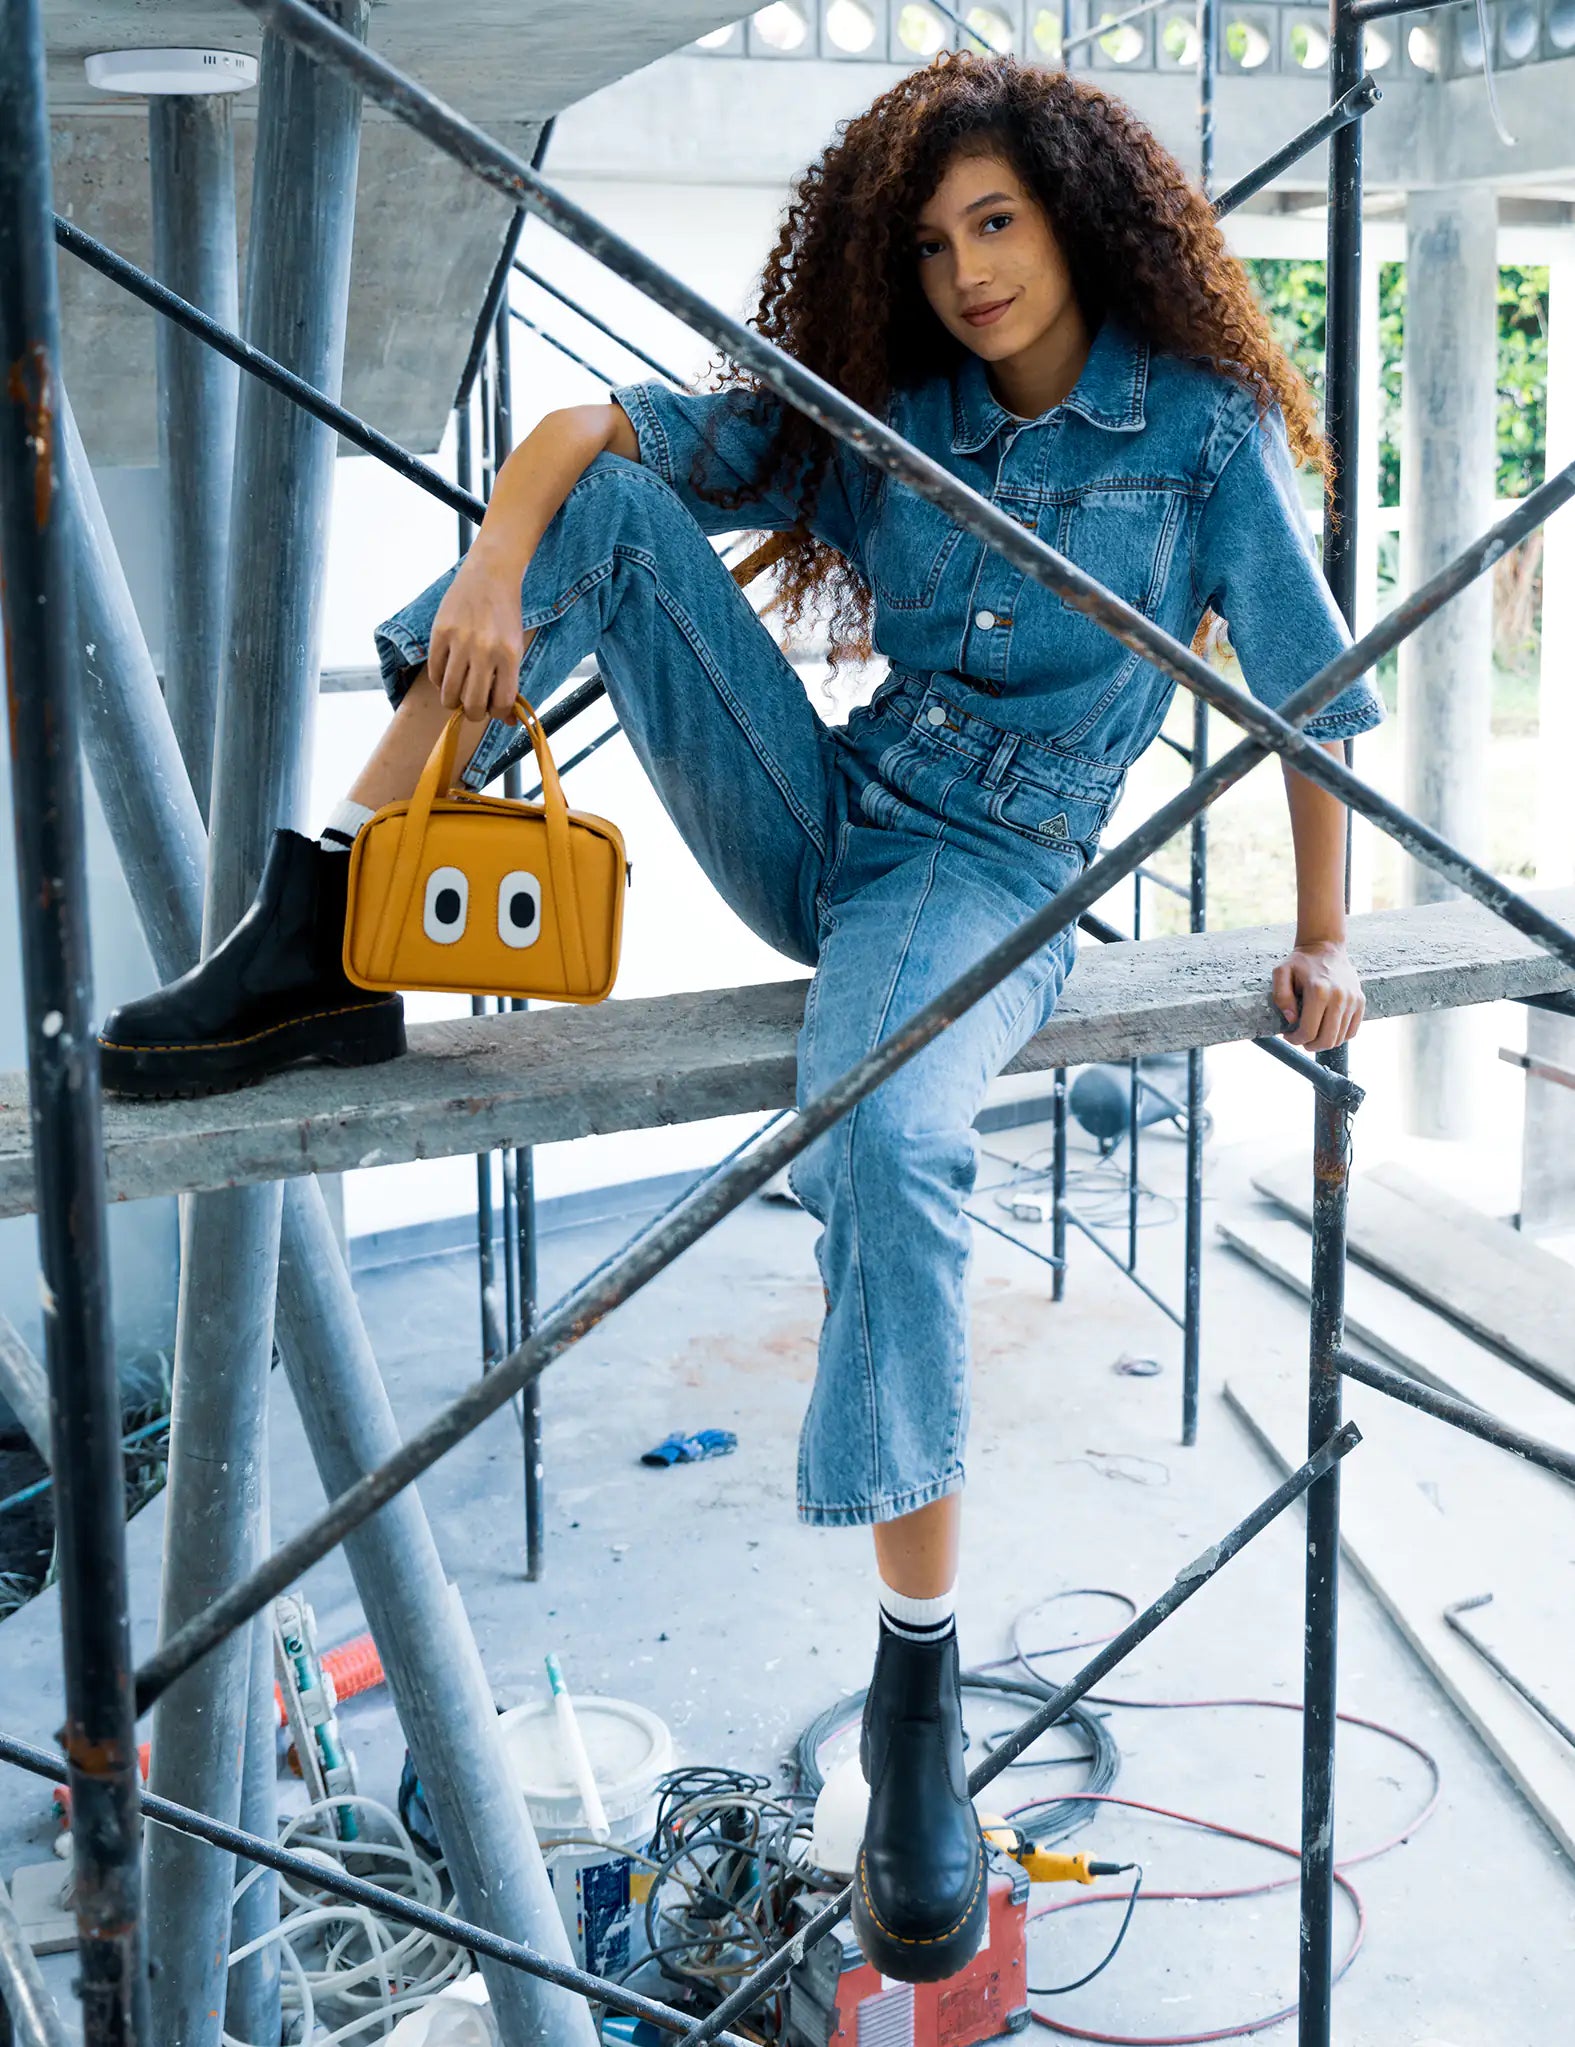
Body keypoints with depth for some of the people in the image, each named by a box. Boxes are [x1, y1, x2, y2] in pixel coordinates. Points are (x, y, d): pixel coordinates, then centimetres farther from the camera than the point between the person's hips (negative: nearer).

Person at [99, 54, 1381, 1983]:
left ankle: (918, 1685, -27)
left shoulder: (1204, 427, 0)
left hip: (993, 874, -4)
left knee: (885, 1140, -38)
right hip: (820, 826, 5)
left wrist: (1319, 940, 3)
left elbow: (1312, 692, 4)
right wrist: (499, 569, -19)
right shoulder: (879, 410, 8)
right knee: (616, 503, -12)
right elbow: (581, 427, 1)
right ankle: (327, 929, -19)